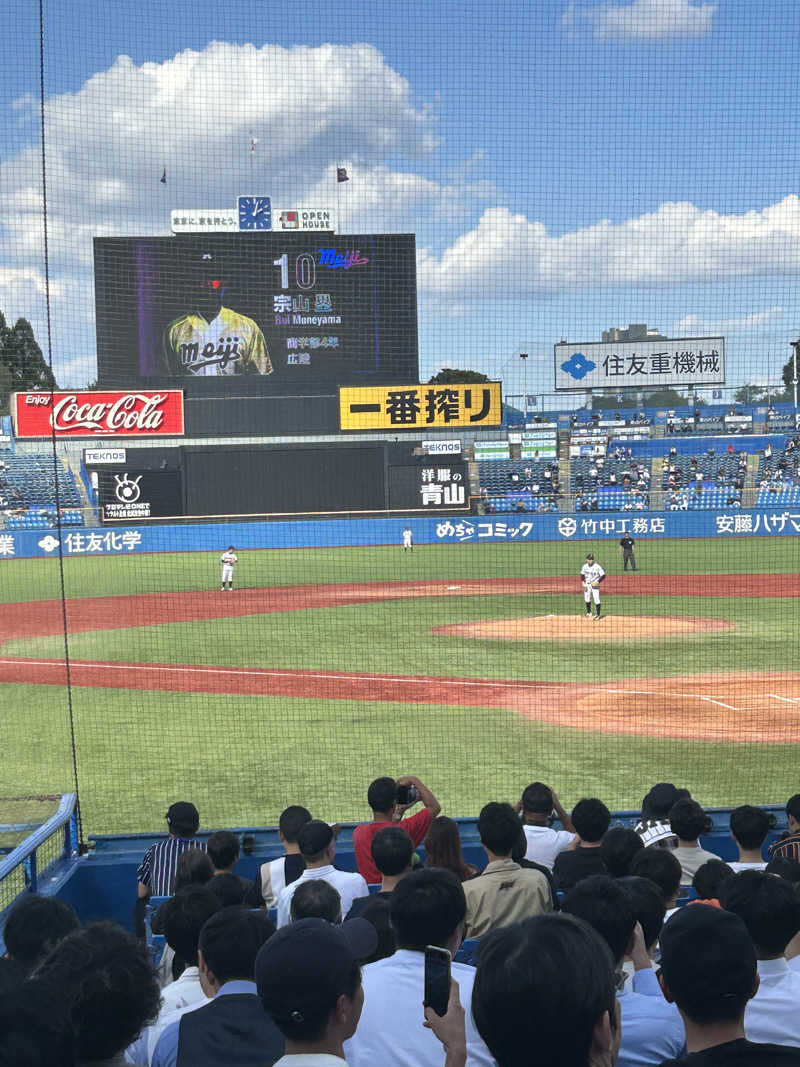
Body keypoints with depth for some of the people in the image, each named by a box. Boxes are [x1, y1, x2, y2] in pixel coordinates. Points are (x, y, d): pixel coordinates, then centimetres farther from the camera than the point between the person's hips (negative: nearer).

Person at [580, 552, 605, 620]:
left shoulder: (597, 567, -13)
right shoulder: (585, 566, 1)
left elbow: (603, 575, -11)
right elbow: (582, 575, 13)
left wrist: (597, 582, -20)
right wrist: (583, 582, 1)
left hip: (595, 585, -5)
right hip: (587, 585, 5)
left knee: (596, 599, -9)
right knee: (587, 599, 14)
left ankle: (598, 615, -1)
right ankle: (588, 612, 33)